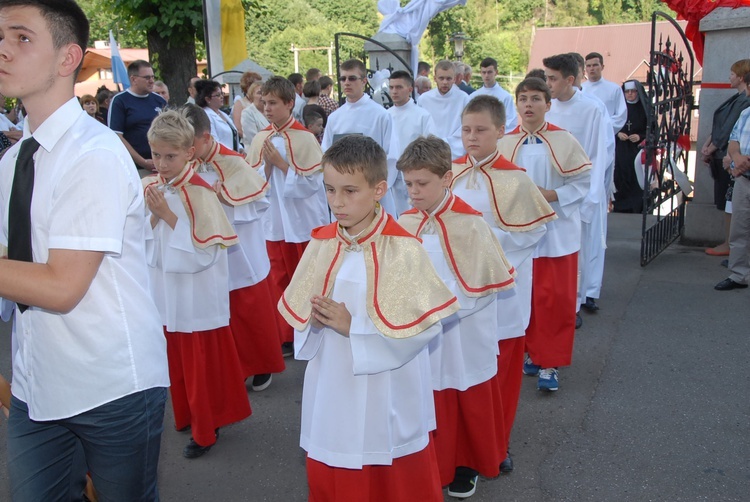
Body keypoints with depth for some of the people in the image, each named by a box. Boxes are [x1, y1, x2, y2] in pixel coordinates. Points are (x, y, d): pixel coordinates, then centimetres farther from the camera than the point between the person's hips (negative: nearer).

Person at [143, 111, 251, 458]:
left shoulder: (200, 194, -17)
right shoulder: (150, 187, 2)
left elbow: (205, 253, -21)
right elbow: (143, 241, 5)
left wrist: (168, 215, -23)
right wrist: (152, 217, -15)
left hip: (198, 296, -6)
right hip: (165, 292, 6)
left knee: (203, 363, 6)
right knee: (175, 360, 19)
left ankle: (205, 430, 23)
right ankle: (185, 416, 38)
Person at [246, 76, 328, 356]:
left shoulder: (305, 138, -10)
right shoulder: (260, 139, 3)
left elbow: (312, 182, -14)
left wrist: (281, 163, -17)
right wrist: (267, 163, -13)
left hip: (306, 222, -4)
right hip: (275, 221, 4)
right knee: (280, 280, 10)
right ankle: (286, 338, 22)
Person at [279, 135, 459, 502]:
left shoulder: (402, 249, -17)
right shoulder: (322, 244, 0)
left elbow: (423, 324, -20)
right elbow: (298, 310, 7)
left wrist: (353, 326, -21)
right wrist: (314, 321, -16)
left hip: (387, 395, -4)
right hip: (333, 392, 5)